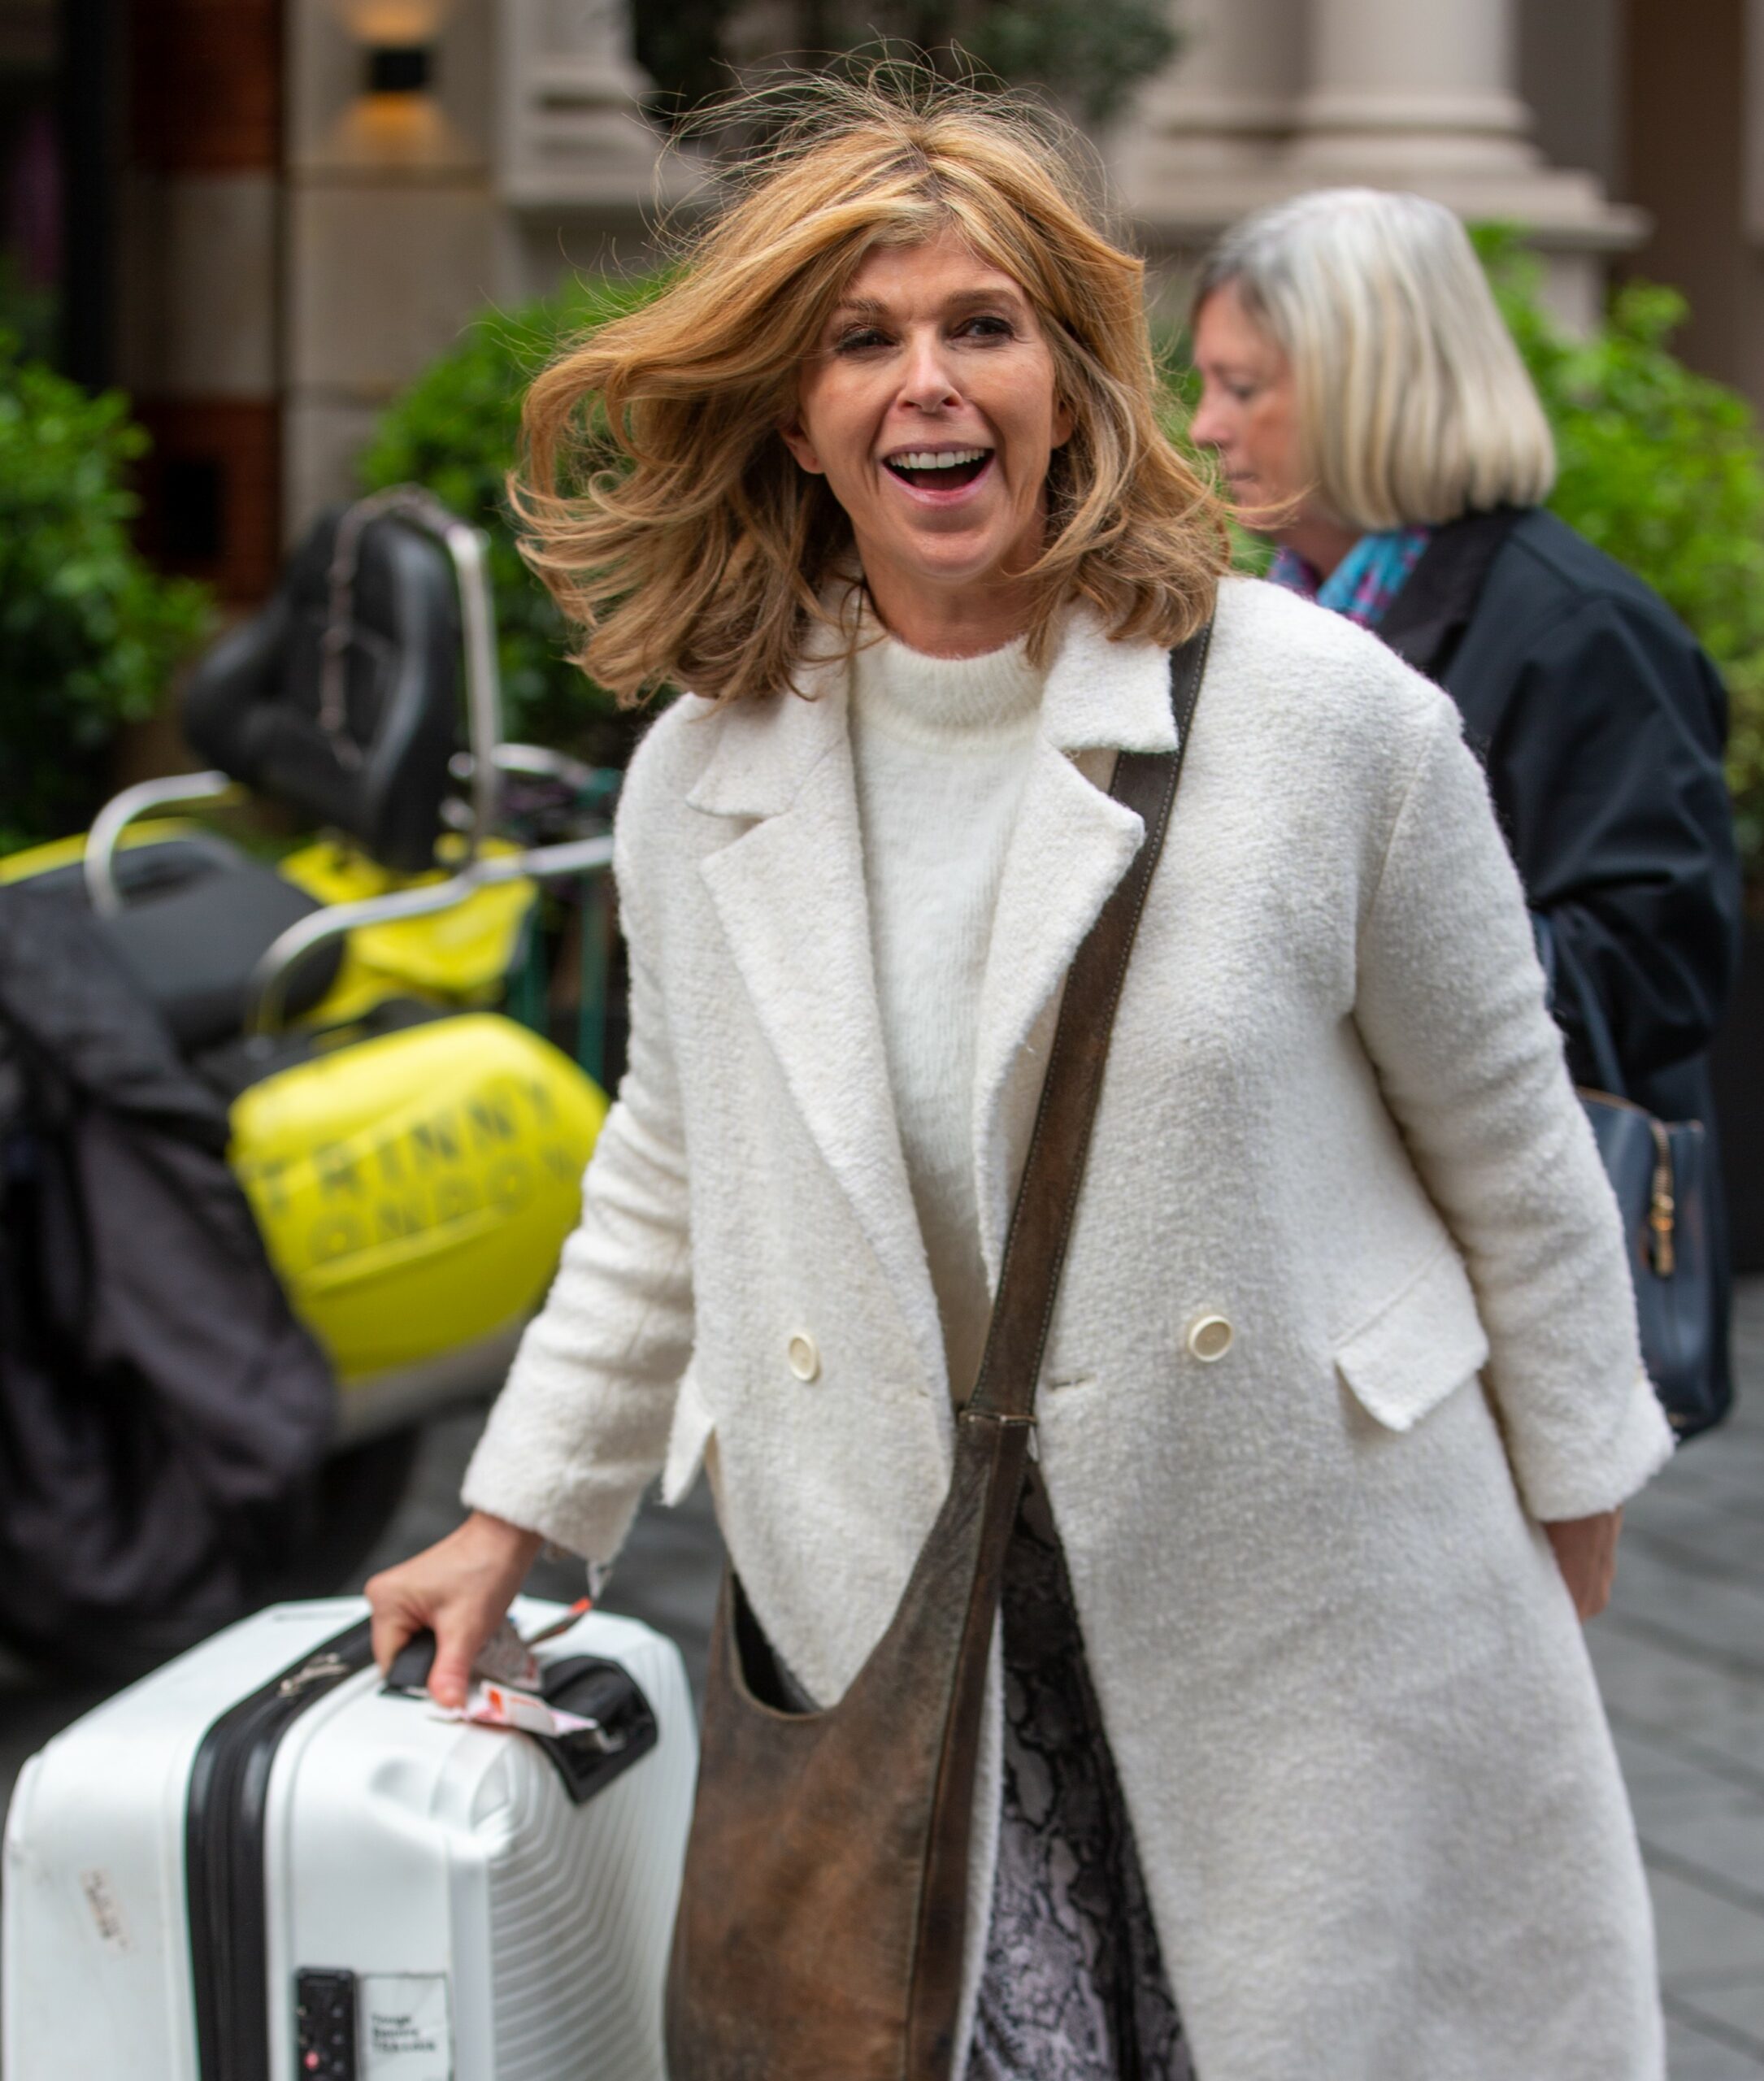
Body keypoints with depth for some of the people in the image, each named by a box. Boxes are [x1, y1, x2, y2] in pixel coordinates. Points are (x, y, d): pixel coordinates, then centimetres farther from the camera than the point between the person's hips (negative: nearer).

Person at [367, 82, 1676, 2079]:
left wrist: (1568, 1520, 8)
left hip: (1314, 1596, -2)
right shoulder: (699, 782, 2)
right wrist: (512, 1517, 18)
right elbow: (670, 1183, 17)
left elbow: (1508, 1148, 1)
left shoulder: (1319, 714, -9)